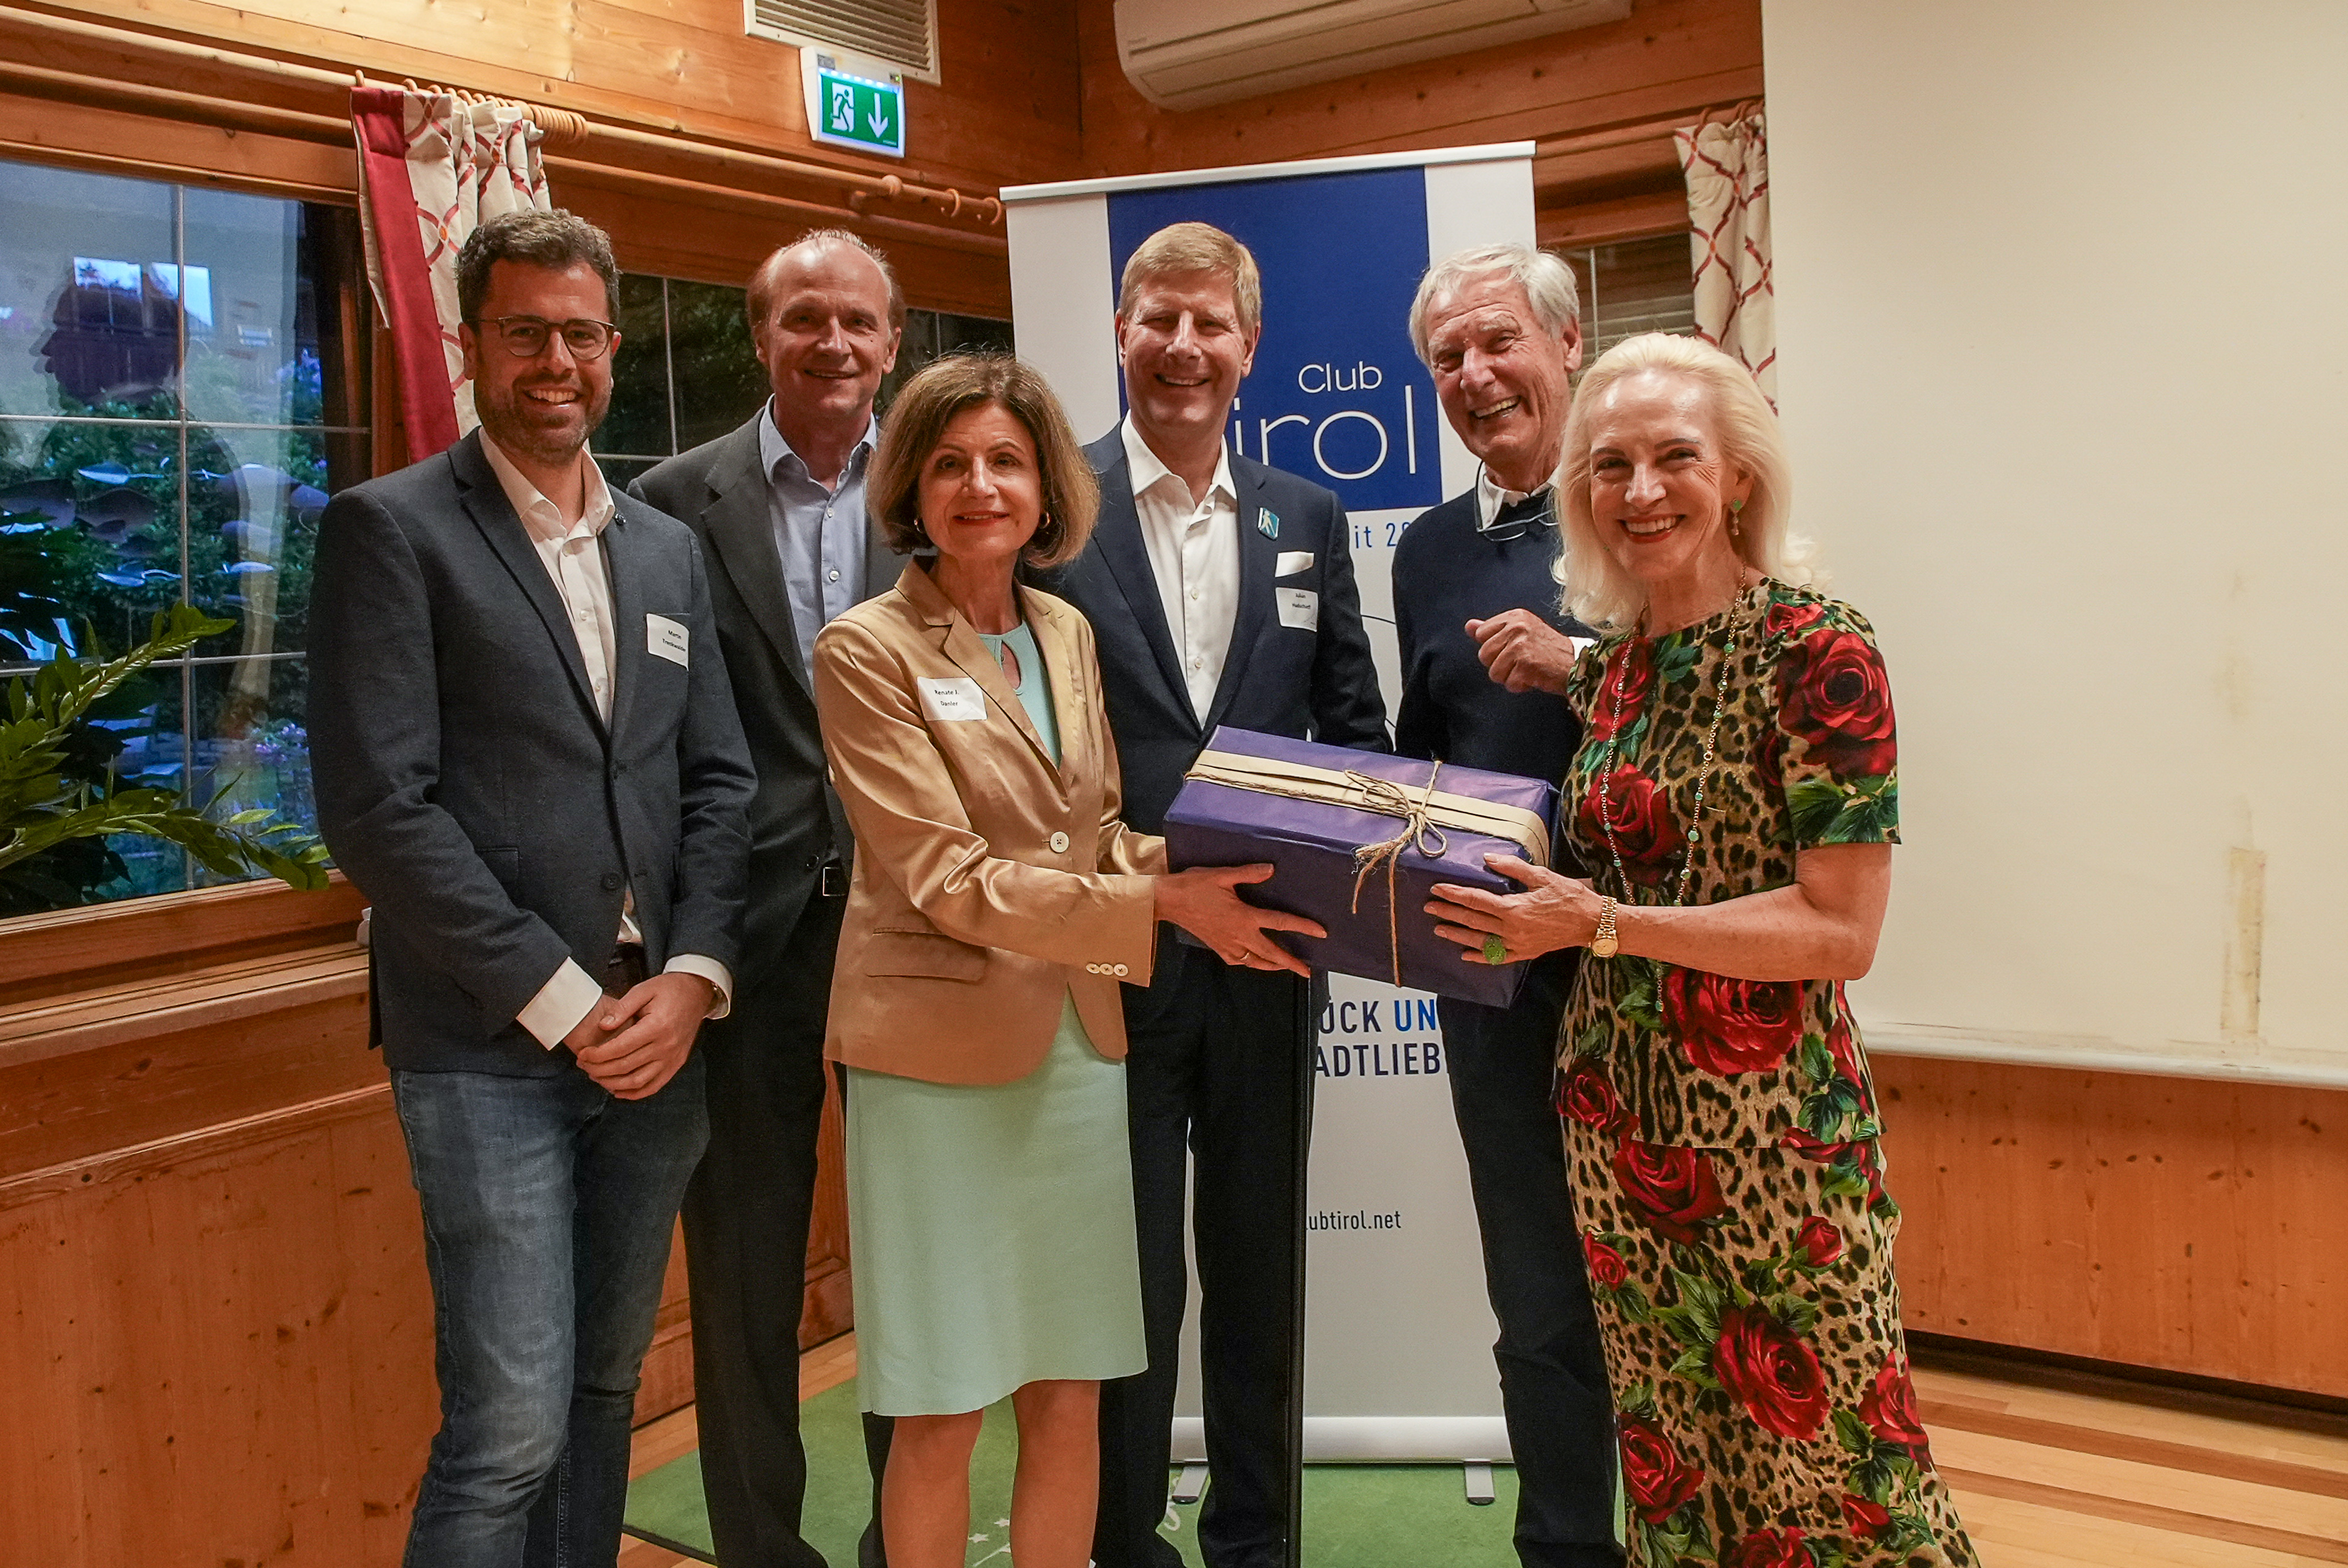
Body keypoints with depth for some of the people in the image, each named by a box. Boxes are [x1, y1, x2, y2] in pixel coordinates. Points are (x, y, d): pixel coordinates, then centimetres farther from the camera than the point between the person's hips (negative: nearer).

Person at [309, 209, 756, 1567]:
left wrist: (692, 979, -4)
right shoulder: (393, 528, -3)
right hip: (491, 1055, -5)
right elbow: (378, 807, -11)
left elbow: (719, 780, 11)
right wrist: (562, 1003, -12)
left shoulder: (669, 549, 14)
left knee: (603, 1394, 15)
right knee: (510, 1429, -4)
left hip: (655, 1040, 5)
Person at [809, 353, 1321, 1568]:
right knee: (942, 1407, 5)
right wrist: (1159, 908, -22)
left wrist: (1193, 871, -7)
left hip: (1080, 1044, 5)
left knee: (1070, 1391, 12)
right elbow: (948, 881, -16)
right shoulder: (867, 650, -9)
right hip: (942, 1053, -5)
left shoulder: (1068, 634, 9)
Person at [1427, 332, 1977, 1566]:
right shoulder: (1605, 667, 8)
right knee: (1670, 1450, 16)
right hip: (1619, 1113, 6)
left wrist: (1603, 924, -20)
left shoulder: (1816, 650, -11)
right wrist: (1510, 894, 1)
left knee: (1820, 1441, 5)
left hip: (1772, 1115, -6)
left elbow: (1842, 929, -16)